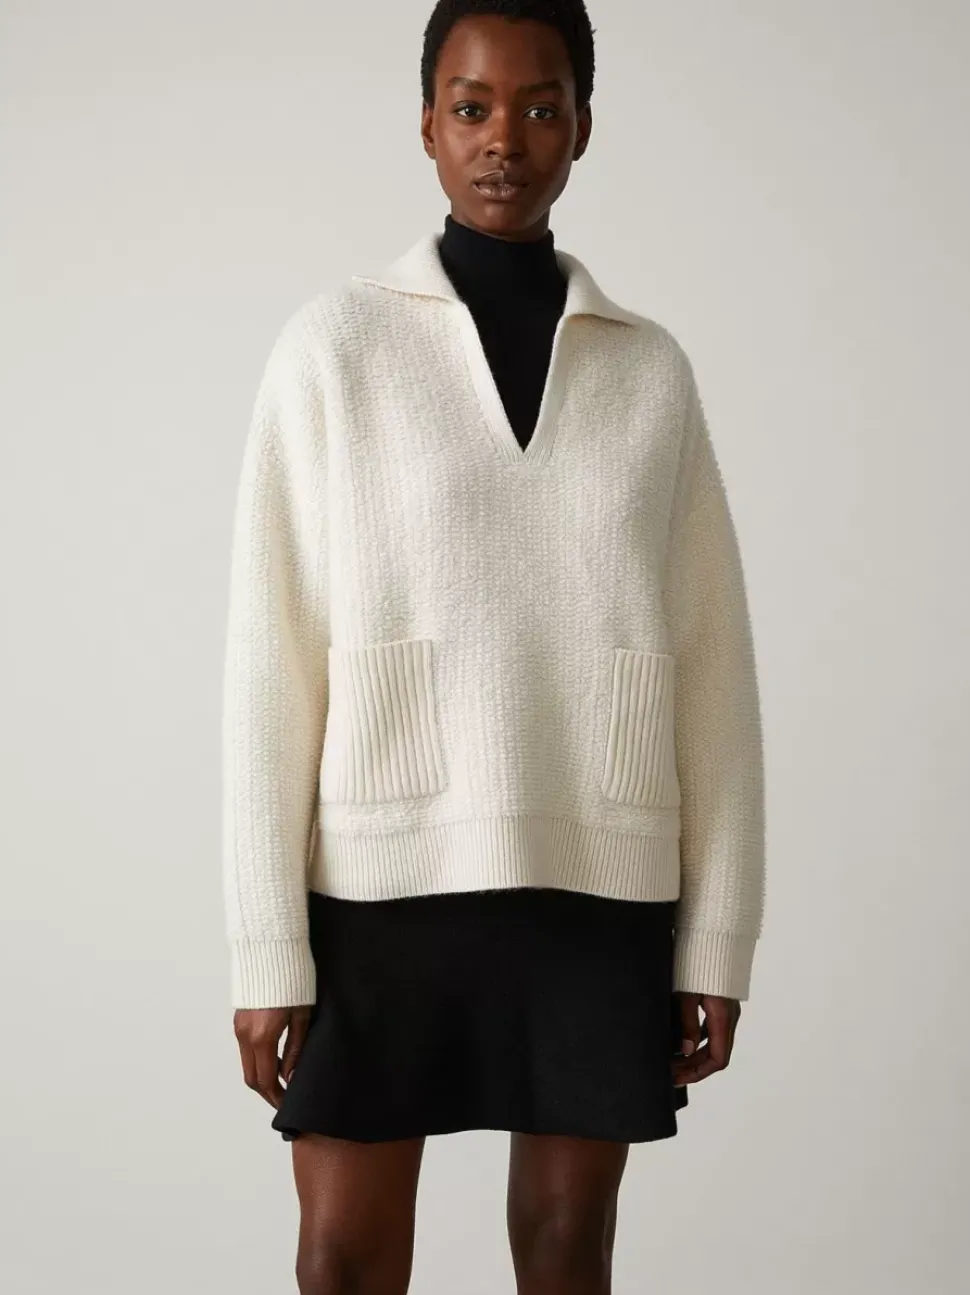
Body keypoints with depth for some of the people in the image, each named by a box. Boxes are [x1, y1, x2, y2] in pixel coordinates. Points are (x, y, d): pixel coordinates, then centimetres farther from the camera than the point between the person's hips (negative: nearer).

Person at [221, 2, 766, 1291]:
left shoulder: (652, 371, 8)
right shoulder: (333, 344, 0)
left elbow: (711, 664, 7)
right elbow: (271, 657, -3)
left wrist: (720, 937, 3)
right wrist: (266, 947, -7)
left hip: (598, 884, 2)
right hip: (386, 880, -2)